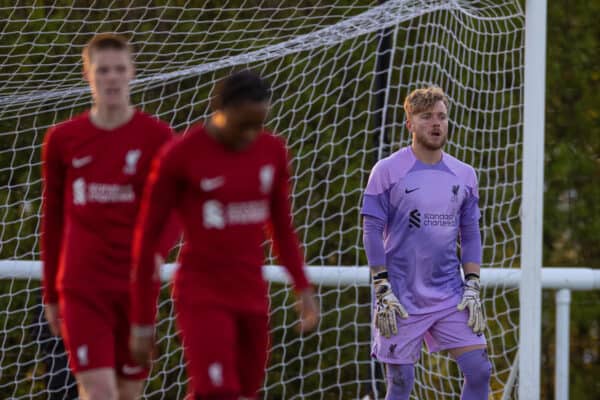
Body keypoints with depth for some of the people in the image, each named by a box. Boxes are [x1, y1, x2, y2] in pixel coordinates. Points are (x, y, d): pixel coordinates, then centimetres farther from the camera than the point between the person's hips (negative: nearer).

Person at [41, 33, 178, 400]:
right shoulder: (63, 140, 4)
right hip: (82, 289, 0)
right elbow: (52, 221, 12)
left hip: (136, 287, 0)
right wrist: (50, 294, 13)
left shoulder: (156, 136, 0)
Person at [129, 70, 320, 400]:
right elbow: (147, 237, -7)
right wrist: (142, 321, -6)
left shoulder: (272, 150, 2)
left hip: (251, 296, 6)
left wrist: (303, 288, 9)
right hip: (201, 297, -6)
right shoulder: (178, 156, -13)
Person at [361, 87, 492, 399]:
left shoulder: (464, 175, 9)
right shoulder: (387, 171, -3)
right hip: (402, 297, -4)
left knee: (479, 370, -6)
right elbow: (372, 232, -4)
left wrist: (473, 288, 3)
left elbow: (470, 236, 13)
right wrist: (382, 290, -11)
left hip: (451, 296, 4)